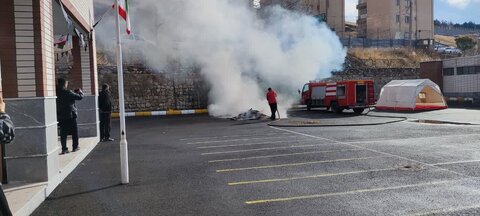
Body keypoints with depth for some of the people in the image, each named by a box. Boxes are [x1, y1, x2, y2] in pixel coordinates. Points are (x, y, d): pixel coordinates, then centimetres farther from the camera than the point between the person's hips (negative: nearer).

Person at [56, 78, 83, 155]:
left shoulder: (57, 93, 2)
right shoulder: (68, 92, -14)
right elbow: (80, 97, -11)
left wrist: (75, 92, 19)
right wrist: (80, 92, 9)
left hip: (60, 116, 5)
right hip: (70, 115, -4)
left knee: (63, 133, 7)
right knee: (74, 132, 11)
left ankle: (64, 149, 5)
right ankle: (75, 147, 17)